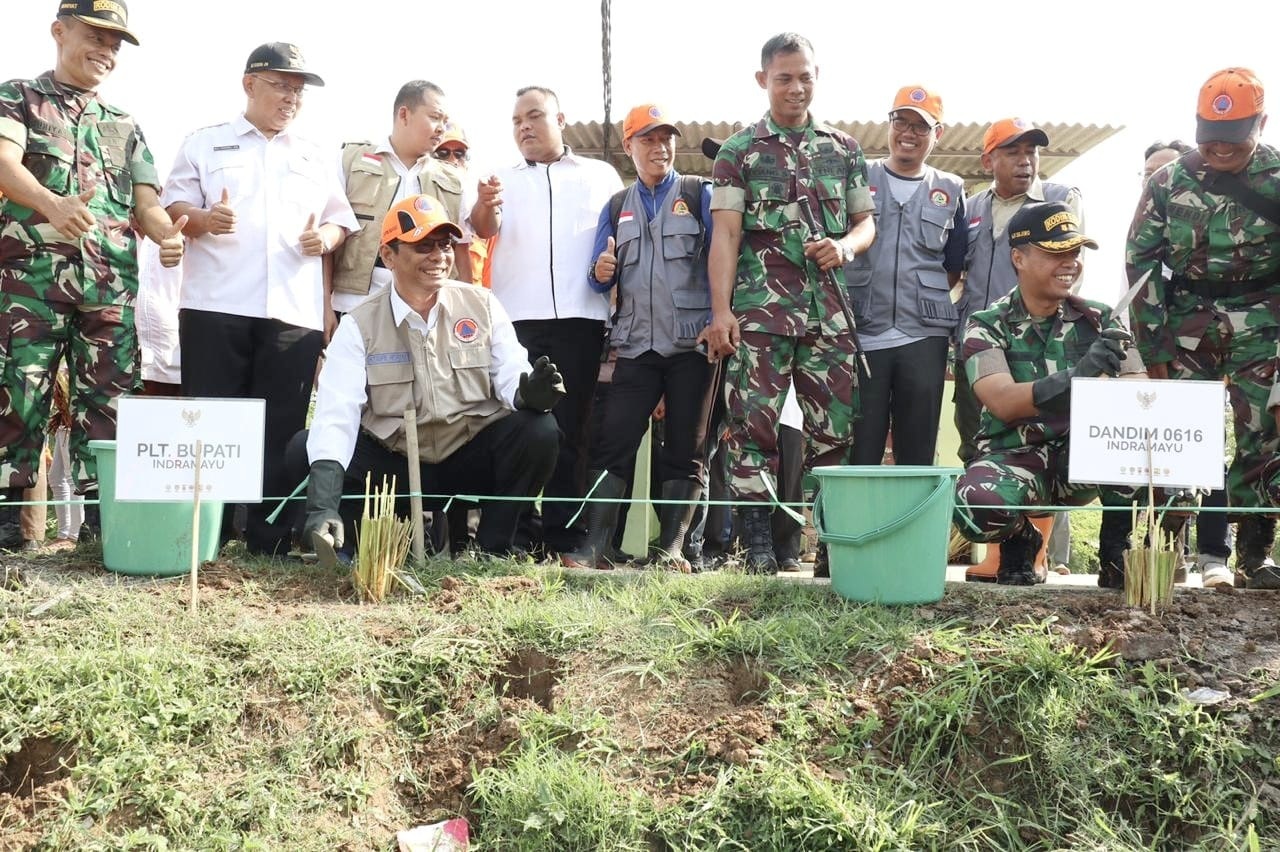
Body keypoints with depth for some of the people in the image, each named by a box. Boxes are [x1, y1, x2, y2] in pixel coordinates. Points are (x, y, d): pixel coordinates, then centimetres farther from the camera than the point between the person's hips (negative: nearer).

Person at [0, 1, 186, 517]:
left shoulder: (124, 125, 22)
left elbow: (146, 203, 14)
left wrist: (168, 235, -12)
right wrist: (53, 205, -32)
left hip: (113, 285, 4)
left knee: (107, 403, 1)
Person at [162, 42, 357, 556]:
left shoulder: (318, 159, 22)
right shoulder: (205, 145, 14)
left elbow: (340, 220, 22)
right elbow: (172, 207, 7)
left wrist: (326, 237, -1)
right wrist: (202, 219, -15)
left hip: (295, 311, 2)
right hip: (216, 304, -2)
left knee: (282, 427, 0)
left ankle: (271, 537, 5)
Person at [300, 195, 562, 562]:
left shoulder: (482, 305, 3)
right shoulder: (359, 325, -4)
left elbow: (511, 376, -5)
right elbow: (336, 417, -15)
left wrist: (528, 393, -33)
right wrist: (323, 506, -30)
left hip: (473, 458, 1)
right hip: (394, 468, -1)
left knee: (539, 431, -26)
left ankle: (491, 551, -9)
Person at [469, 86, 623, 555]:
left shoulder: (601, 175, 17)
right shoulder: (502, 180, 18)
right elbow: (484, 230, -1)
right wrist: (484, 207, -23)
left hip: (579, 318, -1)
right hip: (515, 318, 1)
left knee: (569, 428, -2)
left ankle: (562, 537, -1)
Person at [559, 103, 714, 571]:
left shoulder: (699, 194, 5)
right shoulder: (616, 207, 16)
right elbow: (600, 280, 15)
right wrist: (601, 274, -10)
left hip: (692, 343, -2)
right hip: (636, 346, 3)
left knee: (685, 448, 2)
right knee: (612, 444, -5)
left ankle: (672, 548, 9)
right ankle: (594, 546, -4)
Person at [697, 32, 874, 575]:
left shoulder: (843, 148, 15)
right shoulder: (739, 151, 6)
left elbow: (866, 221, 19)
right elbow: (726, 233, -2)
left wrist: (846, 245, -5)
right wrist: (720, 310, -11)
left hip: (830, 311, 3)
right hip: (761, 310, -3)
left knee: (835, 428, 3)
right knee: (753, 424, -8)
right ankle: (757, 543, -4)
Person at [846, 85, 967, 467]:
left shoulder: (950, 191, 13)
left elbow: (953, 269, 15)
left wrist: (925, 301, 2)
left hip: (924, 337, 1)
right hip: (861, 335, -1)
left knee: (918, 456, 4)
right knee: (859, 454, -2)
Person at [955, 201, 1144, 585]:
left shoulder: (1100, 320, 4)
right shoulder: (987, 326, -4)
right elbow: (1003, 403, -20)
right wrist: (1076, 376, -37)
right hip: (1013, 457, -2)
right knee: (976, 507, -35)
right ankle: (1020, 540, 3)